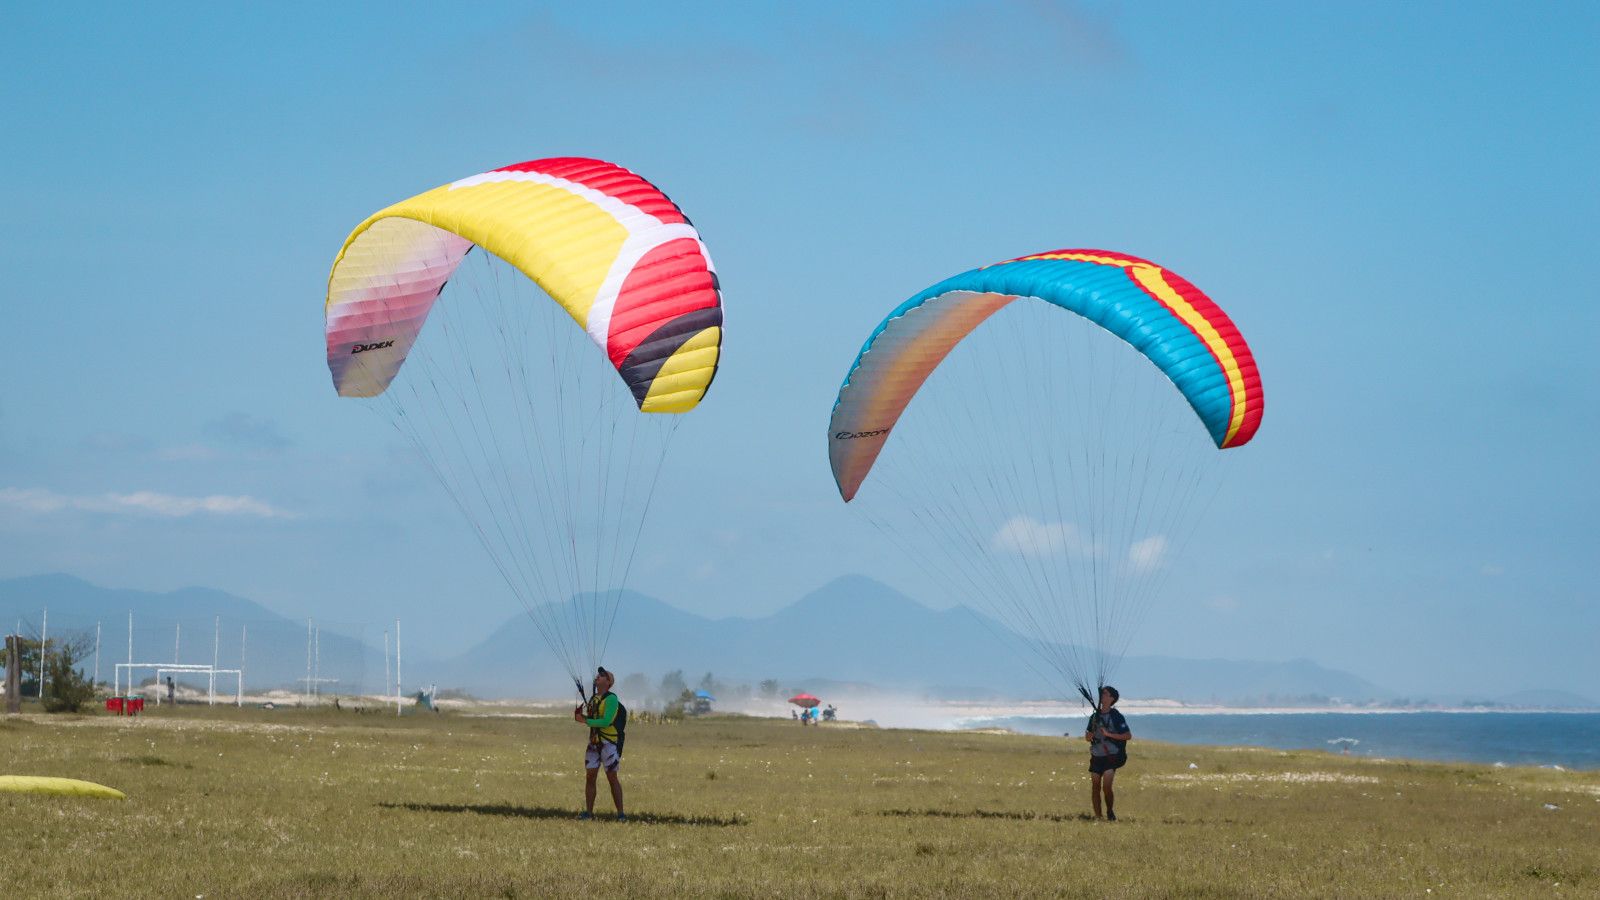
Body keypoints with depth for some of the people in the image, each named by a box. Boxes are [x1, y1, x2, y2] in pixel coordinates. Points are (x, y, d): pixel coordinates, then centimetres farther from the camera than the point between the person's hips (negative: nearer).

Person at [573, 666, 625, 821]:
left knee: (612, 778, -4)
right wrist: (580, 714, 2)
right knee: (589, 777, 4)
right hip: (594, 742, 7)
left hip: (608, 743, -7)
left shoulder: (611, 699, -12)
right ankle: (588, 812, 8)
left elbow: (606, 721, -22)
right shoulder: (593, 697, 12)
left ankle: (620, 814, 1)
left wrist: (585, 720, -19)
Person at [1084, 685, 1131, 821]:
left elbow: (1128, 736, -9)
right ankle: (1097, 817, 11)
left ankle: (1110, 812, 6)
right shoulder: (1095, 716, 11)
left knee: (1106, 787, -15)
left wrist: (1109, 734, -18)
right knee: (1095, 788, 3)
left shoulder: (1116, 716, -6)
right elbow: (1088, 737, 19)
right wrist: (1089, 736, -6)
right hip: (1096, 757, 5)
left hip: (1111, 757, -5)